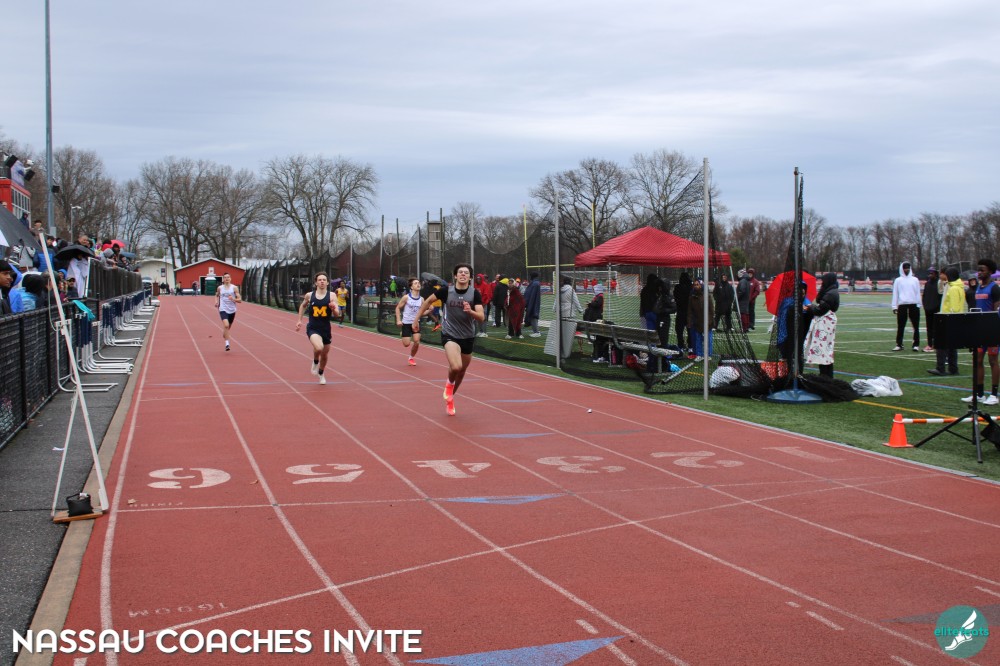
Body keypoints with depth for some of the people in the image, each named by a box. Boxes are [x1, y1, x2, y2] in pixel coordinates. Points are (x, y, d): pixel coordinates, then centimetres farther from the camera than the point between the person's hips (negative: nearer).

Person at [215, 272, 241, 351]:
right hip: (223, 310, -2)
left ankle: (224, 335, 50)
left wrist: (234, 299, -23)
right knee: (226, 325, -23)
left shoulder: (234, 288, -1)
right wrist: (216, 302, 6)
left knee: (228, 327, 17)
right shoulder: (220, 288, 4)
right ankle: (227, 344, -22)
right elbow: (217, 295, 25)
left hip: (232, 310, 2)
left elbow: (240, 300, -3)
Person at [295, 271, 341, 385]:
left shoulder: (331, 296, -5)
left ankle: (321, 373, 45)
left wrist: (334, 308, -31)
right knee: (319, 347, -30)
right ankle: (315, 362, 5)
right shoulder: (309, 295, -3)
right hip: (313, 328, -2)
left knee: (325, 355, 15)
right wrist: (299, 320, 14)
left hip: (326, 329, 2)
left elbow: (337, 314, -10)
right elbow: (303, 305, 19)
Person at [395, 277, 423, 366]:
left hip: (415, 323, 3)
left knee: (416, 342, -13)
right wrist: (398, 320, -10)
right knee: (406, 344, -3)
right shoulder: (406, 297, -10)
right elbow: (398, 308, -2)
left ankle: (412, 357, 14)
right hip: (406, 323, -3)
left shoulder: (421, 299, 1)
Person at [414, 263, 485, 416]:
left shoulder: (474, 294, -10)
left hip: (468, 337, 3)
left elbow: (481, 317, -15)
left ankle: (449, 398, 43)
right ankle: (449, 384, 9)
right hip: (450, 335, -3)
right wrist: (416, 319, 6)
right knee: (456, 367, -27)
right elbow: (428, 301, 5)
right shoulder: (446, 290, -11)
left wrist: (470, 311, -35)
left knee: (461, 371, 17)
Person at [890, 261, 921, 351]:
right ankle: (899, 344, 4)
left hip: (914, 305, 1)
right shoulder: (898, 280, 9)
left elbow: (918, 293, 12)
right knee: (900, 327, 0)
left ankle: (916, 344, 3)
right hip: (902, 305, -1)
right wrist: (894, 306, 1)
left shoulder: (915, 280, 12)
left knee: (916, 326, 0)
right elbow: (895, 294, 7)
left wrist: (918, 304, 4)